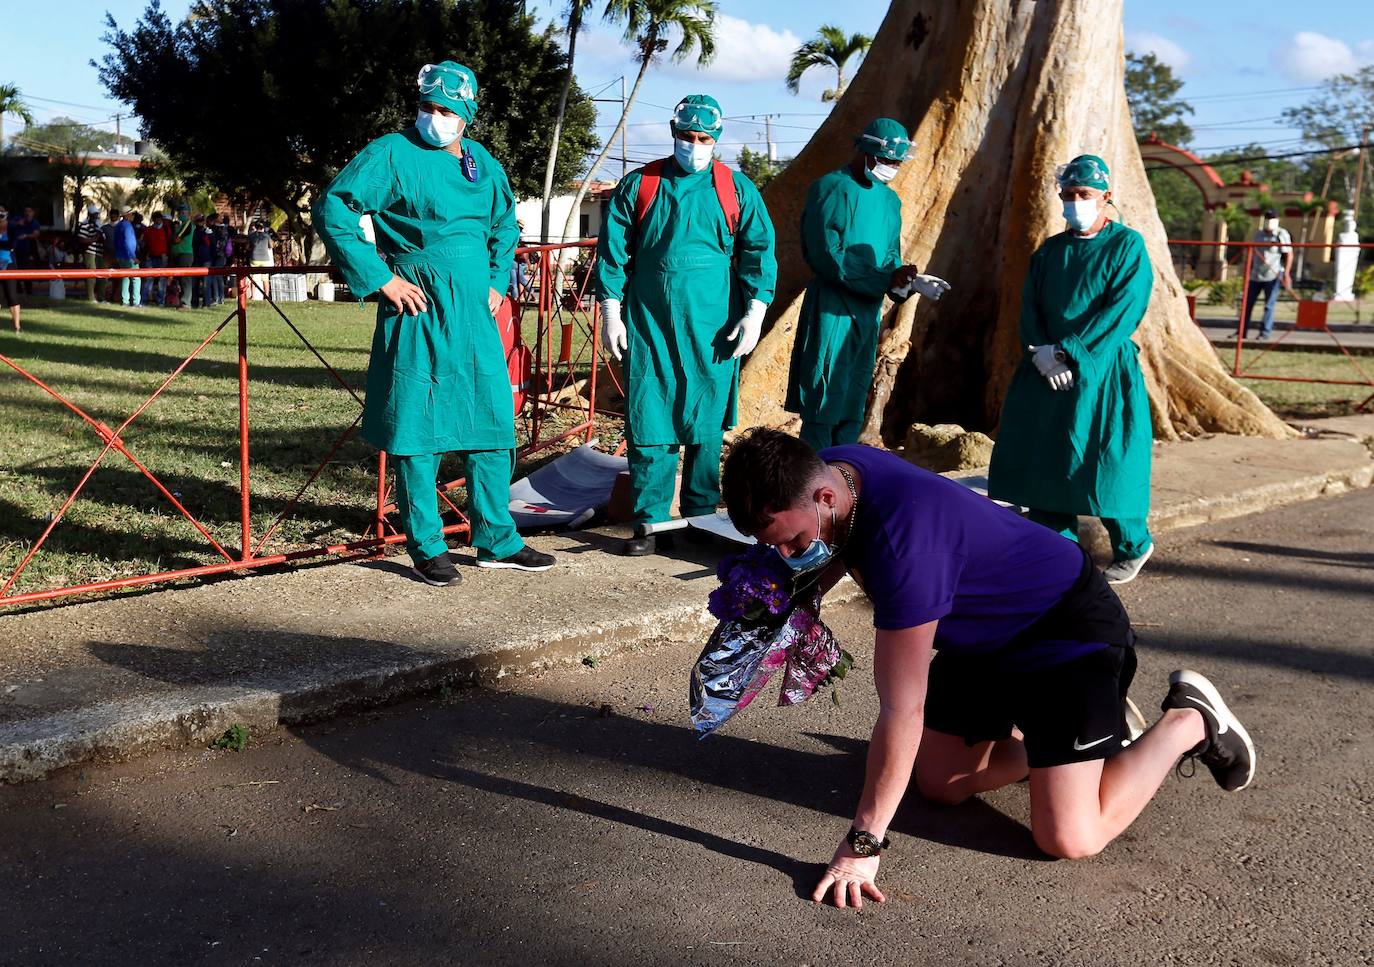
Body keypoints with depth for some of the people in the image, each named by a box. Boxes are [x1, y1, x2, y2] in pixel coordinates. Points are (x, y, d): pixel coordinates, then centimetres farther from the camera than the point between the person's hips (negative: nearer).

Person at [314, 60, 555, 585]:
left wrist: (496, 281, 14)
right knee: (417, 428, 1)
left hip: (474, 312, 6)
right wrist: (379, 278, -15)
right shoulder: (393, 153, -7)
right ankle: (426, 547, 14)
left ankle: (497, 541, 21)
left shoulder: (481, 161, 11)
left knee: (493, 422, 9)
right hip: (418, 310, -6)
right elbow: (332, 210, -12)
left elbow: (504, 223, 27)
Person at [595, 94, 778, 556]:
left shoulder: (736, 189, 7)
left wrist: (755, 311, -4)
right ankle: (648, 523, 4)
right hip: (648, 323, 0)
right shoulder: (638, 185, 8)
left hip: (711, 326, 0)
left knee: (707, 426, 5)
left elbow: (759, 250, 5)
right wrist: (611, 310, 1)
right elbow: (613, 251, 7)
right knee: (648, 422, -2)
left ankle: (701, 518, 16)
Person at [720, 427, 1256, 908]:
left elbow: (901, 711, -36)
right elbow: (836, 555, 13)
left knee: (1068, 837, -14)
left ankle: (1188, 722, 8)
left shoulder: (901, 542, -39)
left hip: (1070, 626, -9)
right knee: (938, 784, 12)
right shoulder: (823, 470, -13)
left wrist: (864, 842, -31)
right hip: (985, 631, 9)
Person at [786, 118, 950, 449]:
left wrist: (910, 280, -7)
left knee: (852, 410, 11)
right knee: (824, 406, -6)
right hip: (832, 310, -7)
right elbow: (826, 256, -17)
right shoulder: (830, 189, -9)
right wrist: (885, 279, -21)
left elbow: (890, 257, 16)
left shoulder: (889, 200, 13)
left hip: (869, 311, 7)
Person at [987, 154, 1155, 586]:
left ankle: (1133, 545, 18)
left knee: (1103, 462, -4)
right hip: (1047, 371, 5)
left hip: (1102, 370, -5)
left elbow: (1121, 313, -13)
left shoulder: (1127, 246, -3)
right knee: (1043, 460, 2)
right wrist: (1041, 353, -11)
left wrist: (1067, 351, -19)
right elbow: (1030, 309, 8)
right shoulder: (1049, 251, 14)